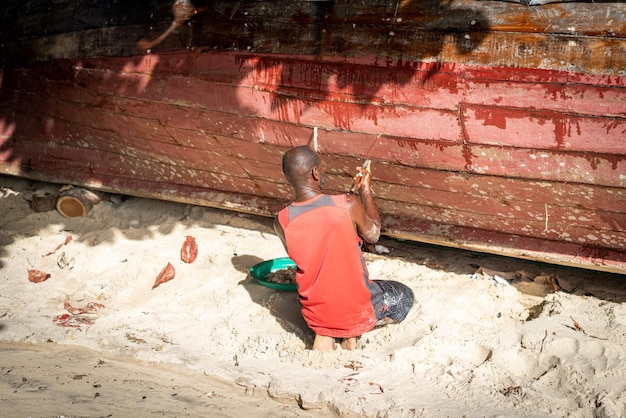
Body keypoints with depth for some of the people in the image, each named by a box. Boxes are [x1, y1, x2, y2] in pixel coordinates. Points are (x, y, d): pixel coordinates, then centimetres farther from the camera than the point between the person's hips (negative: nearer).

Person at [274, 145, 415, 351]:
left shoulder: (281, 222, -14)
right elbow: (373, 234, -2)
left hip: (313, 311, 3)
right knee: (405, 296, 27)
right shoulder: (348, 205, -23)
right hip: (355, 308, -3)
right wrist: (365, 190, 10)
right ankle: (352, 332, 5)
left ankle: (323, 333, 11)